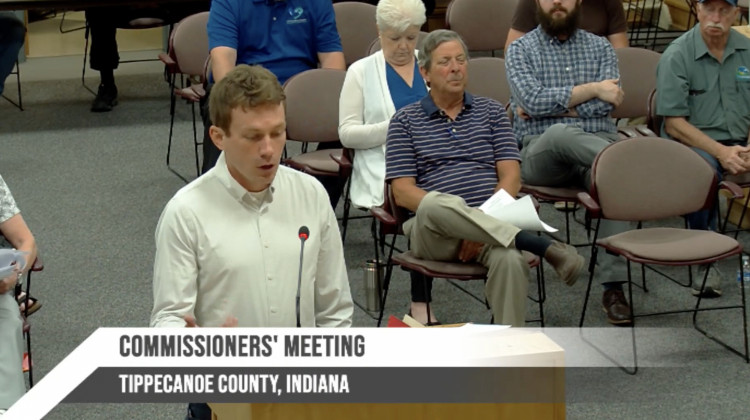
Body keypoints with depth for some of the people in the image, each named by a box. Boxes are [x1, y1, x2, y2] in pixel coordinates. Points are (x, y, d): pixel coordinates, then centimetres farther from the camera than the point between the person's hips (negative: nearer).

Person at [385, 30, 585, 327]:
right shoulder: (405, 121, 12)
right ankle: (542, 246, -36)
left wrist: (483, 224, -11)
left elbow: (511, 177, 7)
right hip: (431, 232, -1)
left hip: (493, 224, 1)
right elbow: (403, 192, 2)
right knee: (434, 205, -38)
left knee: (510, 260, -35)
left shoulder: (491, 111, 18)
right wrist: (448, 212, -16)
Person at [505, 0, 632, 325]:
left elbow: (607, 102, 0)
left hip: (599, 145, 2)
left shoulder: (600, 47, 17)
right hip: (543, 151, -2)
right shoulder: (520, 50, 11)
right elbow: (534, 101, -7)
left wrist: (553, 106, -5)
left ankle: (612, 284, -34)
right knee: (560, 132, -40)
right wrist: (592, 89, -5)